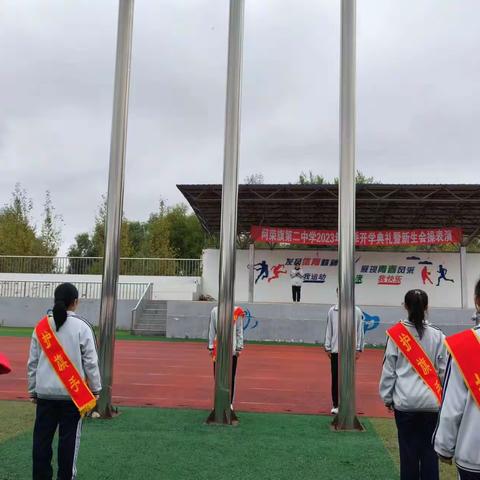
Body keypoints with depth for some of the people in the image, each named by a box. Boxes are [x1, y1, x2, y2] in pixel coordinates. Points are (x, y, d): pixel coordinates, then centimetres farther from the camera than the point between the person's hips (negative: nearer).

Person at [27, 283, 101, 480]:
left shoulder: (42, 326, 2)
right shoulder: (81, 327, -8)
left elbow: (32, 362, 6)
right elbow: (90, 361, -7)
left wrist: (32, 390, 17)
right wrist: (95, 389, 4)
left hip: (45, 392, 3)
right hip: (73, 393, -3)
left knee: (42, 438, 11)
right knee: (69, 438, 6)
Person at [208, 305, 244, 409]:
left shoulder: (237, 311, 0)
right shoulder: (215, 311, 4)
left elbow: (239, 331, 3)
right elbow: (212, 330, 7)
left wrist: (239, 347, 0)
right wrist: (211, 346, 4)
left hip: (232, 349, -1)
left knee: (231, 377, 4)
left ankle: (230, 402, 13)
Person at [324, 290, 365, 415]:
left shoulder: (357, 311, -3)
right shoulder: (332, 311, 1)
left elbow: (360, 331, 0)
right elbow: (329, 330, 5)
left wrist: (359, 349, -2)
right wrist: (327, 347, 3)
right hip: (335, 350, 1)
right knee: (335, 378, 6)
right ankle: (335, 405, 15)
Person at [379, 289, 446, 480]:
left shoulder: (395, 334, -6)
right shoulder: (437, 335, -2)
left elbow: (388, 369, -2)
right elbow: (444, 370, 3)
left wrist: (387, 397, 9)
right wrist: (446, 396, 17)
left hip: (405, 400, -1)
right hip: (431, 400, 1)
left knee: (408, 448, 8)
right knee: (429, 449, 9)